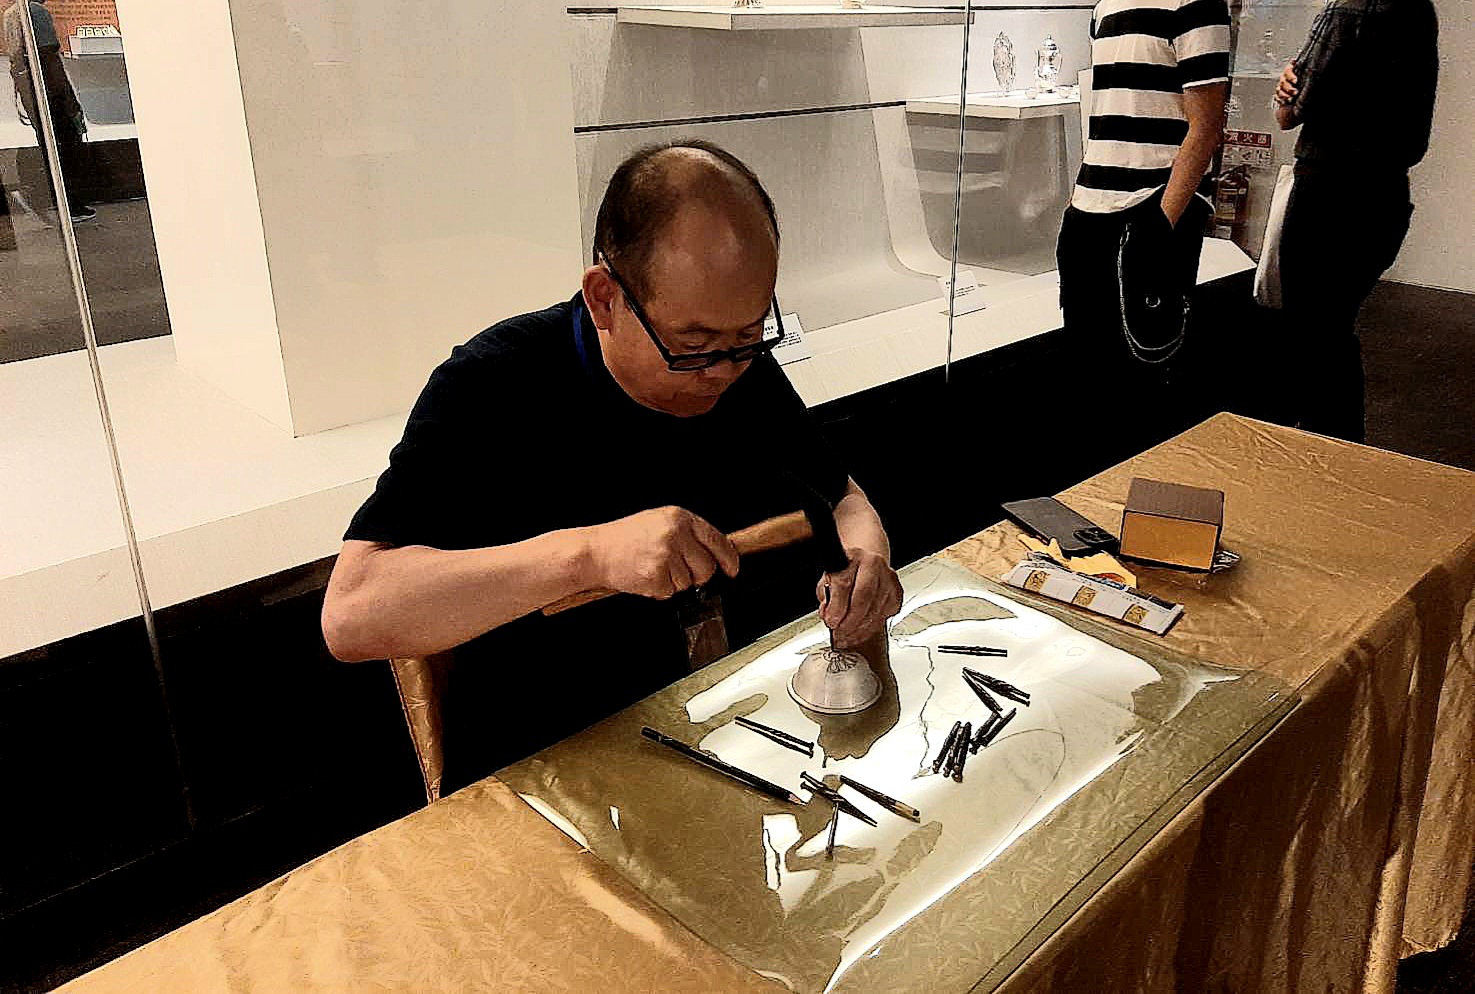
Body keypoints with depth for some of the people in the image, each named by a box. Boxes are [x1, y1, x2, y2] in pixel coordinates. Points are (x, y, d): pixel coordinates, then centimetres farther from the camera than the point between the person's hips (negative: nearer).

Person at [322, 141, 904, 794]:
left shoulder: (744, 370, -3)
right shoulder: (490, 391, -20)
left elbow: (843, 499, 9)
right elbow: (349, 616, -29)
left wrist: (865, 559, -16)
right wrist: (590, 552, -40)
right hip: (529, 772, -5)